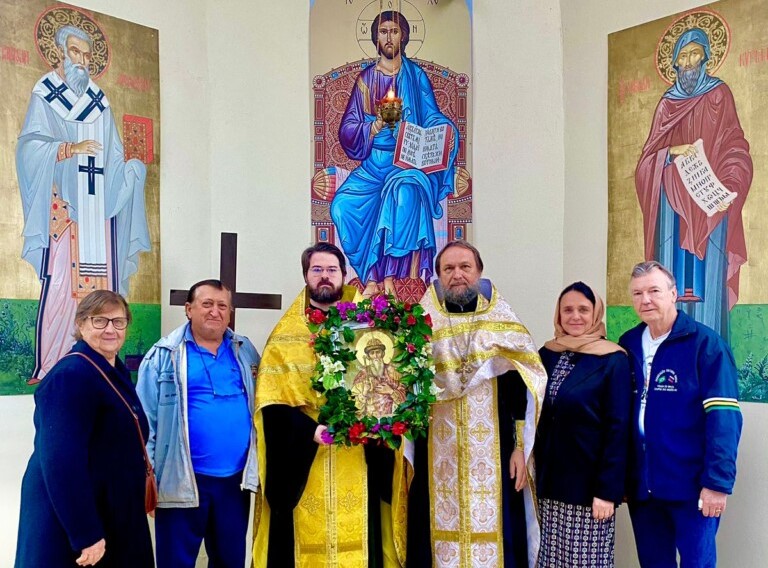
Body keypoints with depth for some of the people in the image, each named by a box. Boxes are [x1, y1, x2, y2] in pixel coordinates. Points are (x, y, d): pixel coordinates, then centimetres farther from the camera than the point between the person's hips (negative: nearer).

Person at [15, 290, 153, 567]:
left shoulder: (115, 371, 8)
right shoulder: (72, 376, -21)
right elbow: (61, 462, -27)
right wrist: (86, 534, -27)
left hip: (109, 513, 9)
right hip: (71, 523, -9)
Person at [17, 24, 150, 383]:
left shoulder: (98, 99, 18)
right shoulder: (45, 93, 6)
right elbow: (30, 144, -6)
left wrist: (129, 171, -2)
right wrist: (69, 149, -18)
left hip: (99, 201, 4)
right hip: (64, 201, -4)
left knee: (100, 279, -1)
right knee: (61, 278, -11)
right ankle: (48, 366, -8)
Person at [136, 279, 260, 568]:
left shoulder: (245, 351, 8)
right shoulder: (165, 355, -4)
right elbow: (145, 420, -4)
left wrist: (257, 468, 6)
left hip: (235, 478, 4)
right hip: (182, 480, -4)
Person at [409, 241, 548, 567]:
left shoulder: (502, 326, 1)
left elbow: (521, 390, 0)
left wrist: (520, 448, -6)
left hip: (492, 455, 0)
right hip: (436, 459, 1)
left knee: (493, 537, 3)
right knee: (440, 538, 5)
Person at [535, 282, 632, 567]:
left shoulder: (613, 361, -7)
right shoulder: (547, 355, 7)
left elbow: (618, 429, -11)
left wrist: (608, 490, -15)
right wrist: (538, 474, 5)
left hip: (590, 483, -5)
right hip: (550, 480, 5)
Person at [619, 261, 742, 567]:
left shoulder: (705, 343, -9)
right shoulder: (628, 345, 6)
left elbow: (723, 418, -14)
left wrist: (718, 483, -18)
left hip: (690, 486, -5)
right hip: (641, 486, 5)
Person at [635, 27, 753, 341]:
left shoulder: (719, 94, 9)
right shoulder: (667, 103, 15)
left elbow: (735, 151, 1)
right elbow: (648, 160, 9)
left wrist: (727, 188, -15)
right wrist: (671, 152, -13)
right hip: (673, 201, 2)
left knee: (707, 276, -8)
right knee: (673, 279, -3)